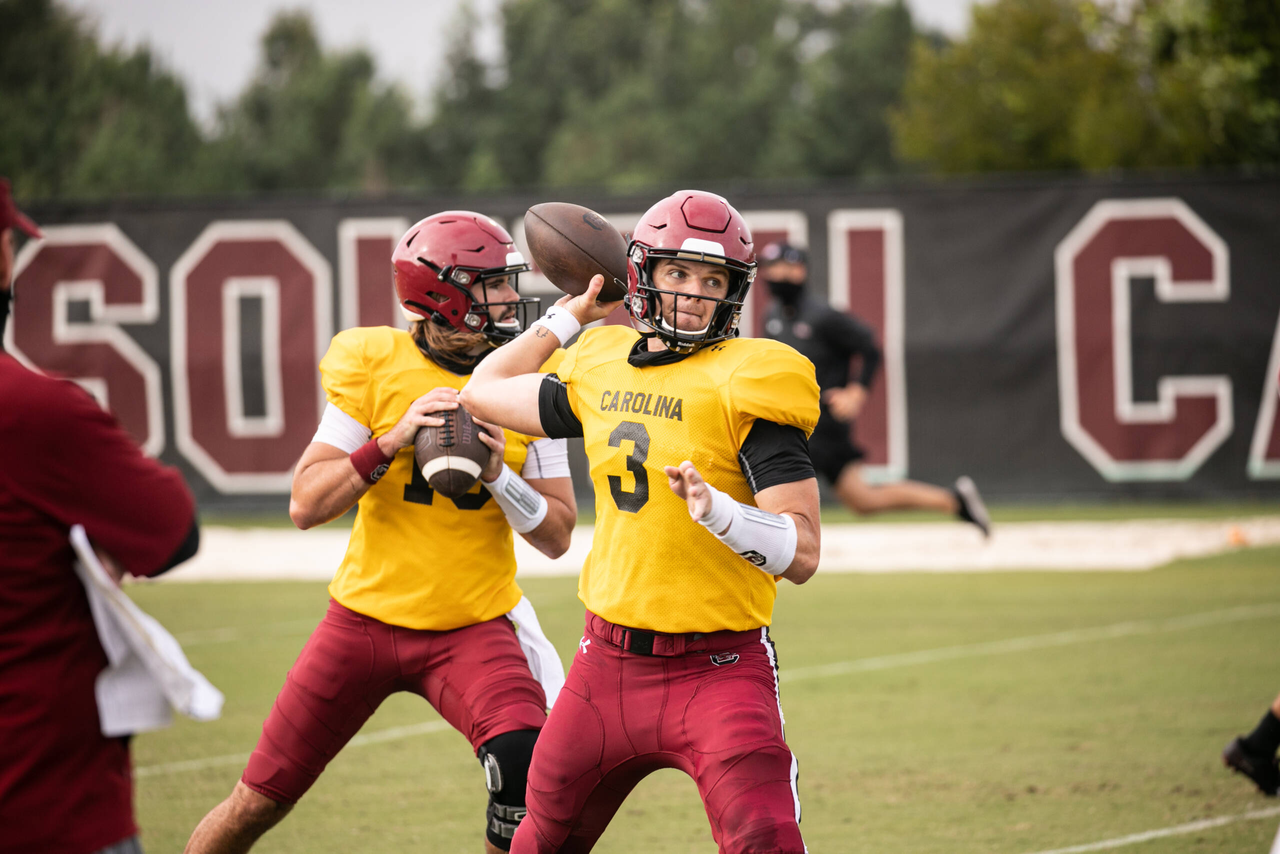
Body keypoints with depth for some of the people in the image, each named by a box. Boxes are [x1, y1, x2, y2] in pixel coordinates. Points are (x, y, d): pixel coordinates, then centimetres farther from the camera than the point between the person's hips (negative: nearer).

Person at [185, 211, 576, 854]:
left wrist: (498, 475, -19)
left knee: (528, 774, -26)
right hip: (366, 617, 0)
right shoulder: (375, 366, -8)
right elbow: (306, 505, -11)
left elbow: (557, 536, -1)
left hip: (472, 628, 0)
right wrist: (392, 442, -23)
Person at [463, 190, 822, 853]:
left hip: (717, 668, -6)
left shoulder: (746, 386, -12)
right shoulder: (603, 369, 7)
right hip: (608, 661, 6)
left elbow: (801, 555, -17)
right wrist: (571, 315, 27)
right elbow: (484, 394, 27)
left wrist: (716, 509, -33)